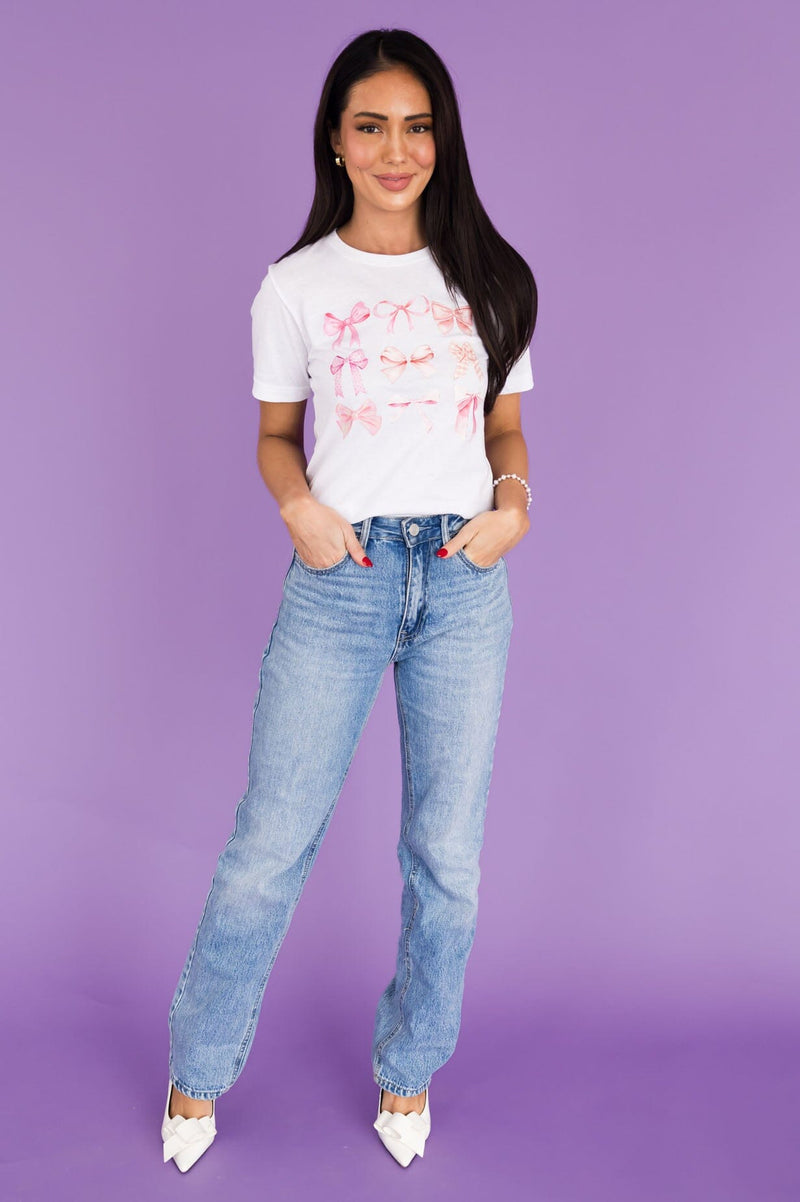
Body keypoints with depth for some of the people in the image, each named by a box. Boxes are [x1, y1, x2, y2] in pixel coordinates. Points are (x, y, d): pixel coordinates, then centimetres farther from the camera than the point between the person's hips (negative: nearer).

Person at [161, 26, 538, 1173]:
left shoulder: (490, 278, 8)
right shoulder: (297, 286, 4)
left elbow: (505, 422, 15)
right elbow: (276, 435, 11)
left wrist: (515, 500, -5)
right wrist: (300, 507, -9)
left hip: (465, 579, 2)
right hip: (341, 577, -1)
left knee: (447, 851, 8)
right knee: (270, 842, 3)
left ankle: (409, 1067, 32)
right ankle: (200, 1070, 26)